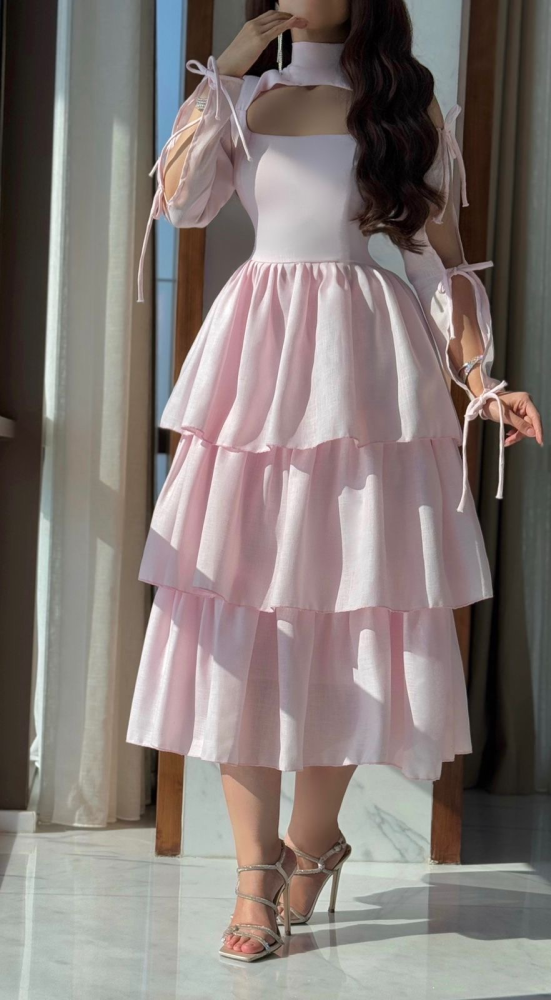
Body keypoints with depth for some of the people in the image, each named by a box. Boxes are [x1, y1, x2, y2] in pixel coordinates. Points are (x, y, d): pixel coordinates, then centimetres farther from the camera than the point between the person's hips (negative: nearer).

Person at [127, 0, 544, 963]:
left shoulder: (405, 104, 10)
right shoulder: (241, 96, 15)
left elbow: (442, 253, 6)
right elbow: (181, 199, -1)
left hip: (364, 358, -1)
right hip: (258, 351, 1)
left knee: (347, 601, -1)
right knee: (237, 608, -5)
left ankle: (313, 840, 17)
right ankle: (256, 869, -1)